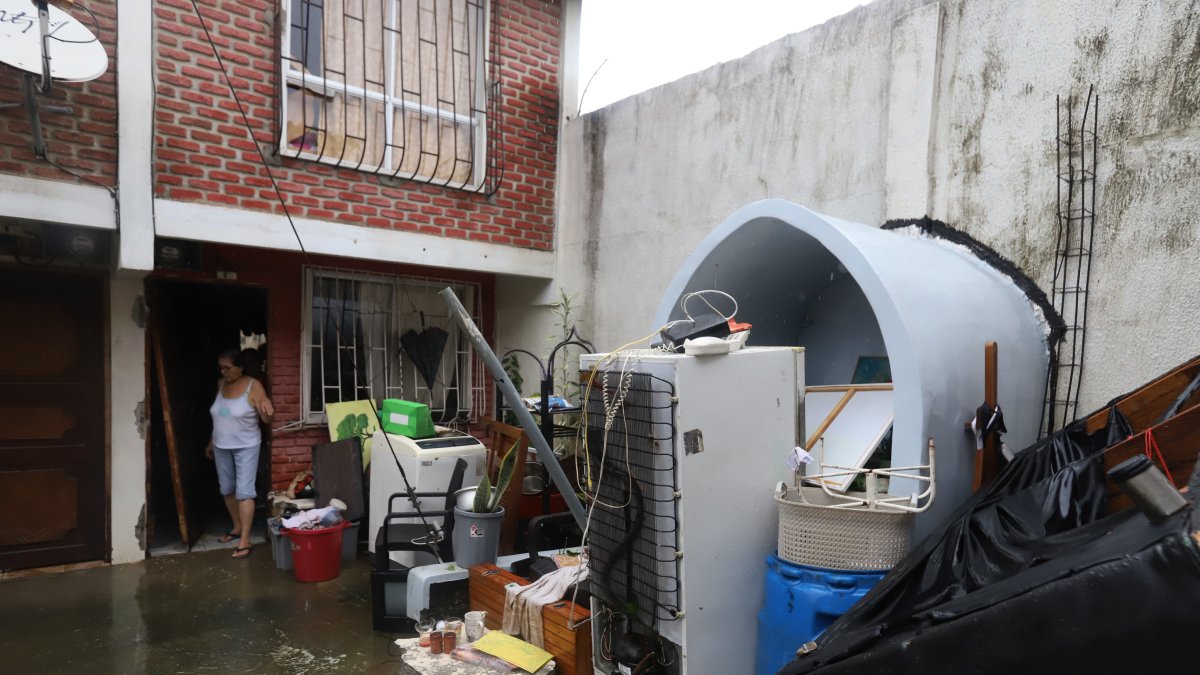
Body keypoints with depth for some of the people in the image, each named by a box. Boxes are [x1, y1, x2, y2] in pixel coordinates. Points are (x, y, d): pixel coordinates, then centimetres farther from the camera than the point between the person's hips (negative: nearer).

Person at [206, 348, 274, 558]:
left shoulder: (253, 386, -15)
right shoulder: (221, 384, 3)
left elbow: (267, 420, -16)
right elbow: (218, 417, 15)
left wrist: (268, 411, -39)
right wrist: (212, 442, 19)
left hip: (246, 447, -6)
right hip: (222, 447, 6)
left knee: (244, 491, -8)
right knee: (227, 489, 15)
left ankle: (245, 540, -5)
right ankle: (237, 527, 33)